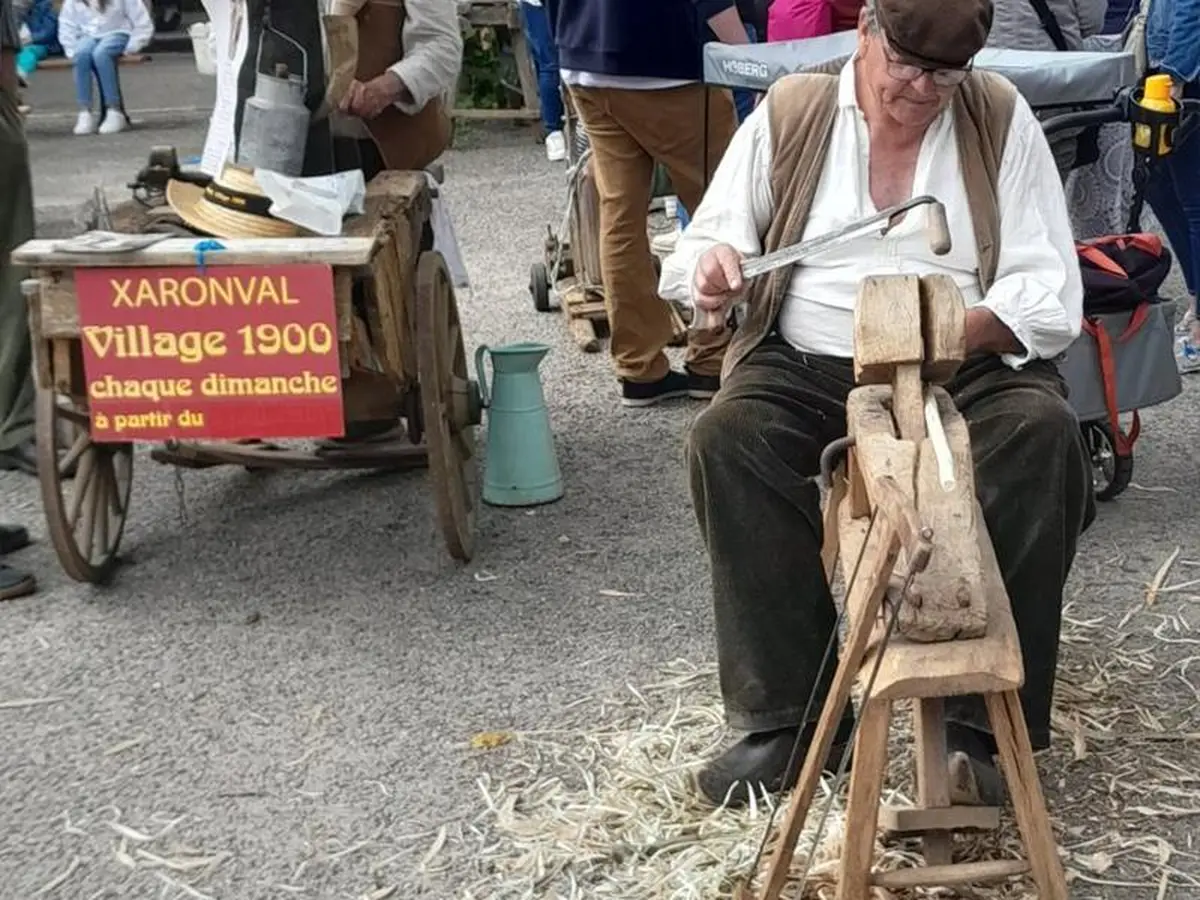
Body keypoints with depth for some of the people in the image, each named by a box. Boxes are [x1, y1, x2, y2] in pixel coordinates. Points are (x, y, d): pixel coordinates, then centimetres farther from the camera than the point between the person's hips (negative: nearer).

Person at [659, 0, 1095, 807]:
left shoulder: (1001, 120, 2)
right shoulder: (790, 114, 6)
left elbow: (1052, 299, -4)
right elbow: (702, 246, 8)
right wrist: (712, 263, -18)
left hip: (968, 368, -1)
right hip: (808, 369, 1)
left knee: (1044, 433, -31)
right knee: (727, 435, -28)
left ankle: (980, 725, -25)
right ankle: (788, 717, -21)